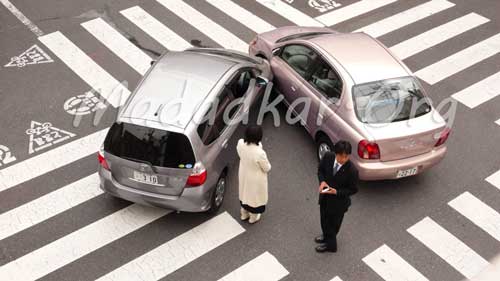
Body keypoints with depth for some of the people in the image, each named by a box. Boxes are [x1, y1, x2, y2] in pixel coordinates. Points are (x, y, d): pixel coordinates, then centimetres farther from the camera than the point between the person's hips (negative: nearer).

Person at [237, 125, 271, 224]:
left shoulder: (240, 143, -24)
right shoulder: (260, 153, -40)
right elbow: (267, 168, -21)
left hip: (243, 175, 5)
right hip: (255, 179, -5)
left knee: (245, 193, 31)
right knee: (255, 196, 24)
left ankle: (244, 214, 56)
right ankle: (253, 217, 51)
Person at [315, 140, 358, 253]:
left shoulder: (352, 170, -31)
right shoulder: (328, 157, -19)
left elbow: (353, 189, -17)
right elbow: (320, 169, 0)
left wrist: (336, 192, -29)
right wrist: (322, 181, -19)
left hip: (339, 201, -5)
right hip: (325, 196, 5)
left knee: (333, 223, 18)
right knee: (324, 219, 28)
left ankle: (330, 244, 45)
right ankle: (327, 236, 58)